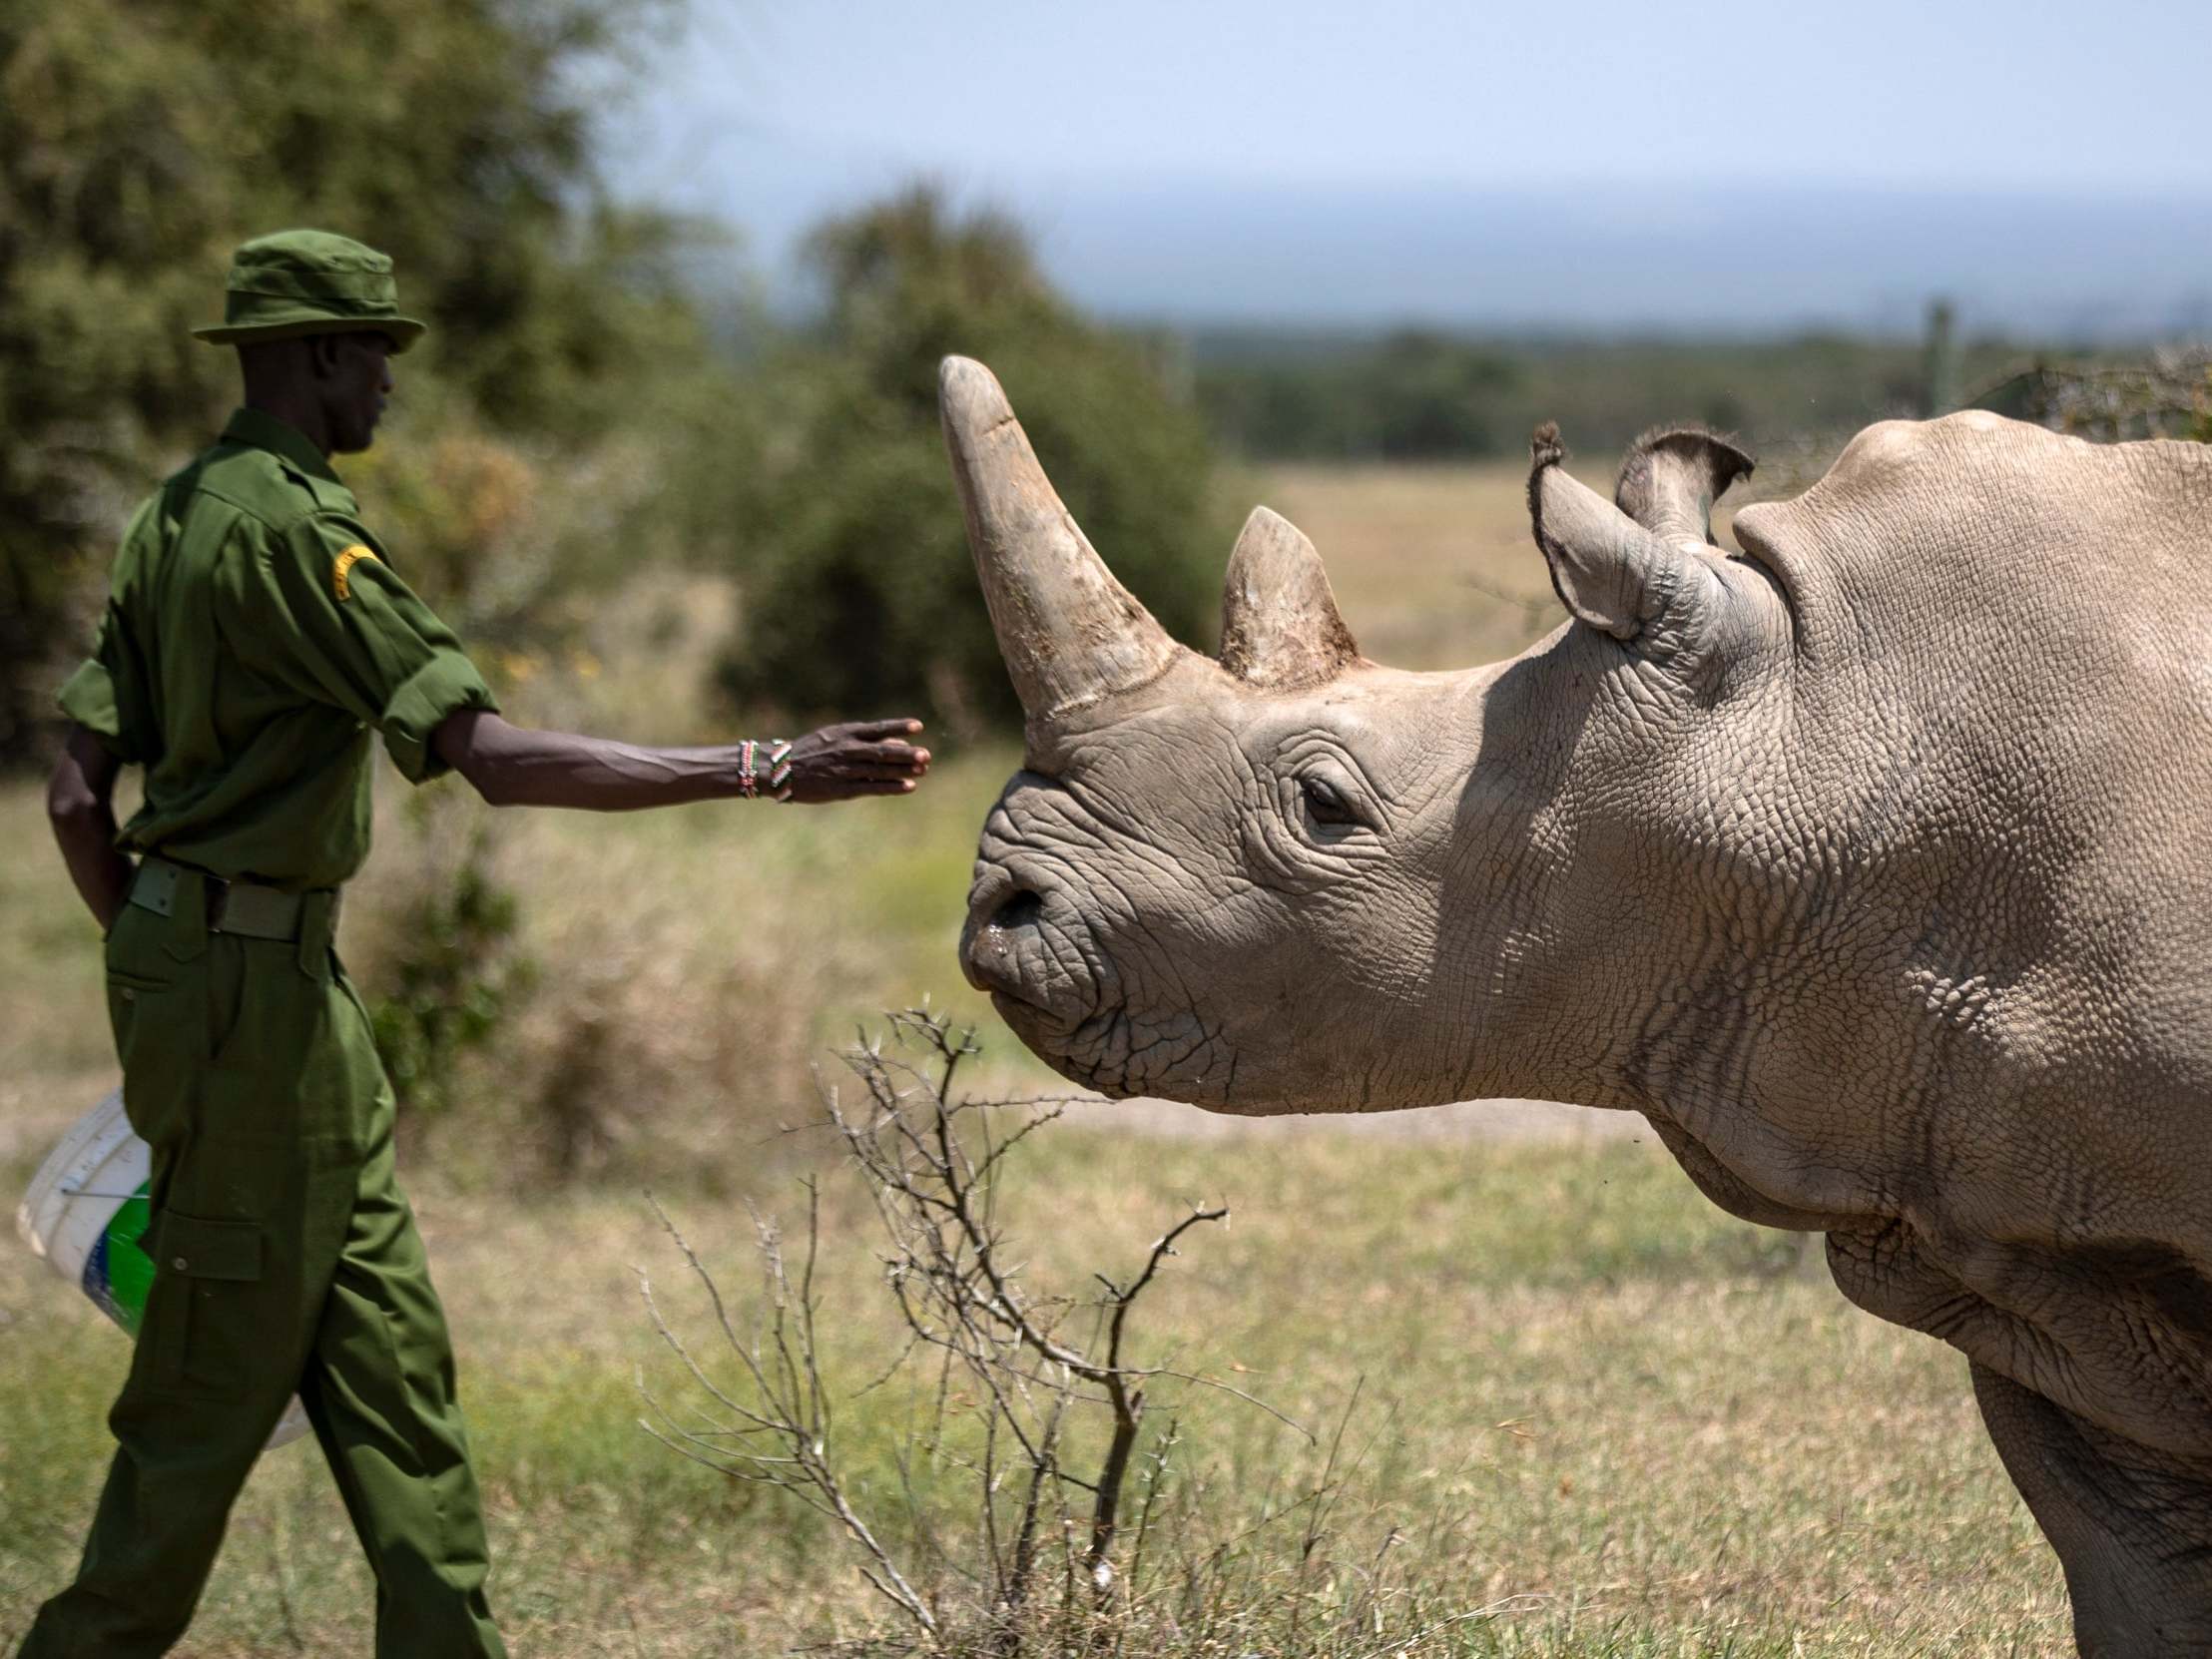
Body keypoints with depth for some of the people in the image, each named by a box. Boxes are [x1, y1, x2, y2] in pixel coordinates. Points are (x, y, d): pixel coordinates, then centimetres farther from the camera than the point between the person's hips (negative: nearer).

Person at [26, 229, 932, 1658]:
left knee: (386, 1350, 11)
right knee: (220, 1372, -1)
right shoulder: (292, 527, -18)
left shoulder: (175, 521, 12)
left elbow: (80, 797, 12)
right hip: (255, 981, -10)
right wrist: (763, 773, -27)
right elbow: (497, 757, -26)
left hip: (188, 958, 10)